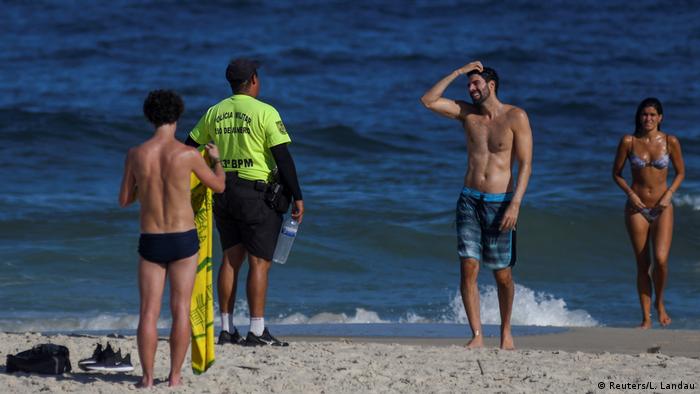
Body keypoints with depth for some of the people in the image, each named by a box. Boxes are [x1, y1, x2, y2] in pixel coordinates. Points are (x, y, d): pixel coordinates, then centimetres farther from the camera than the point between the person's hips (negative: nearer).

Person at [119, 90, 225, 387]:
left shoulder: (135, 155, -5)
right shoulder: (188, 154, -10)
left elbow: (124, 201, 6)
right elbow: (219, 186, 7)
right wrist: (217, 160, 28)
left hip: (151, 242, 1)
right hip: (184, 240, -1)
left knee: (148, 312, 5)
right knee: (181, 310, 6)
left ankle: (148, 377, 0)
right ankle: (174, 376, 6)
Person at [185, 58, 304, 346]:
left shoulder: (214, 113, 9)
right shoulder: (265, 112, -8)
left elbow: (188, 148, 14)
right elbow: (283, 158, -12)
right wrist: (297, 197, -8)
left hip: (223, 192, 6)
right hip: (257, 194, -6)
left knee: (231, 259, 11)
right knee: (259, 262, -3)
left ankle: (227, 329, 10)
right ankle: (257, 331, -5)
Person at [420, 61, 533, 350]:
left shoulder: (515, 117, -4)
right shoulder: (467, 112, 9)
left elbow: (525, 164, -7)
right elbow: (428, 100, 4)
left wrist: (515, 204, -16)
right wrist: (458, 72, 1)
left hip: (499, 204, -3)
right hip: (469, 201, 3)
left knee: (502, 275, 4)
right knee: (468, 267, -10)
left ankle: (506, 331, 24)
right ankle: (477, 336, -10)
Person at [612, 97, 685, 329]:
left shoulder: (670, 142, -3)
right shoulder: (628, 142, -3)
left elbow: (680, 172, 8)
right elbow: (616, 173, 6)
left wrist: (669, 194, -7)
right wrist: (630, 193, -9)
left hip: (662, 208, 0)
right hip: (637, 208, 0)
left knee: (661, 259, -15)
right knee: (642, 264, 2)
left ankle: (659, 303, 12)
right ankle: (646, 318, 9)